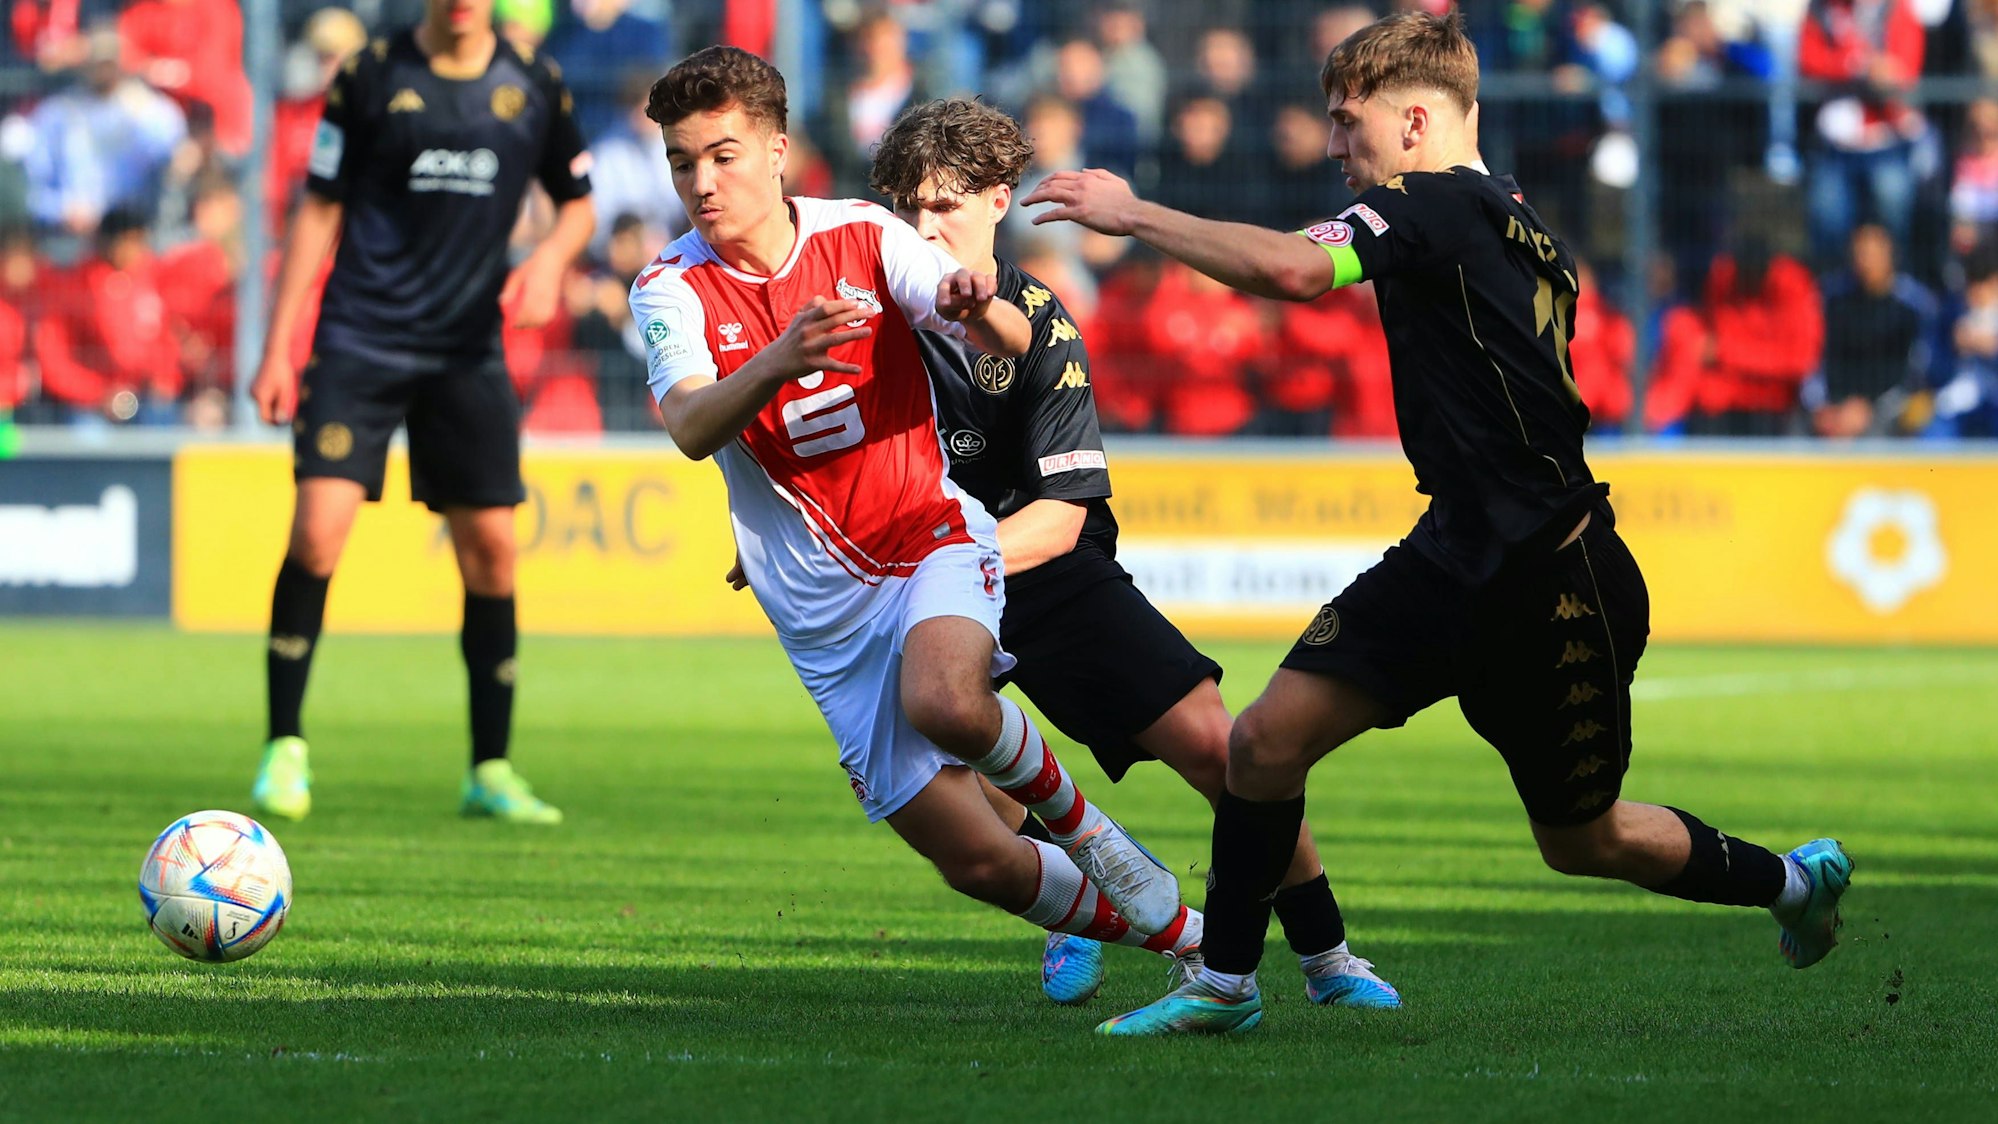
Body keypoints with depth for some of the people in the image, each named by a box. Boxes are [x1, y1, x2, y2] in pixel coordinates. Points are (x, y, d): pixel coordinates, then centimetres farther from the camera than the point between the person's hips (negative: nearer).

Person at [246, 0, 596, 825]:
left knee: (491, 549, 0)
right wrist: (277, 348, 0)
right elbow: (319, 211, 4)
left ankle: (490, 772, 12)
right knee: (317, 529, -15)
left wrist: (552, 255, -5)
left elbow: (577, 200, 19)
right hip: (361, 344, -2)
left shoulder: (534, 90, 5)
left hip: (469, 351, 2)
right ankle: (285, 749, -3)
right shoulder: (371, 76, -1)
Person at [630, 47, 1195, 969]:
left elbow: (1015, 344, -12)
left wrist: (976, 309, -36)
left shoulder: (864, 237, -2)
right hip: (824, 608, 1)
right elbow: (691, 428, -23)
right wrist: (779, 361, -43)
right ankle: (1182, 935, 18)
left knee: (944, 701, -37)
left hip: (934, 540, -1)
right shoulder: (672, 290, -4)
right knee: (979, 863, -6)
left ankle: (1066, 810, -5)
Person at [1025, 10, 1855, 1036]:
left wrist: (1136, 216, -23)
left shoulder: (1437, 205, -17)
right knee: (1268, 738, -4)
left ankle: (1792, 879, 33)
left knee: (1582, 840, 9)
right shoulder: (1520, 228, 9)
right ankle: (1223, 986, 7)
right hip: (1455, 557, 9)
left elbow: (1292, 269, -32)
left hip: (1553, 585, -9)